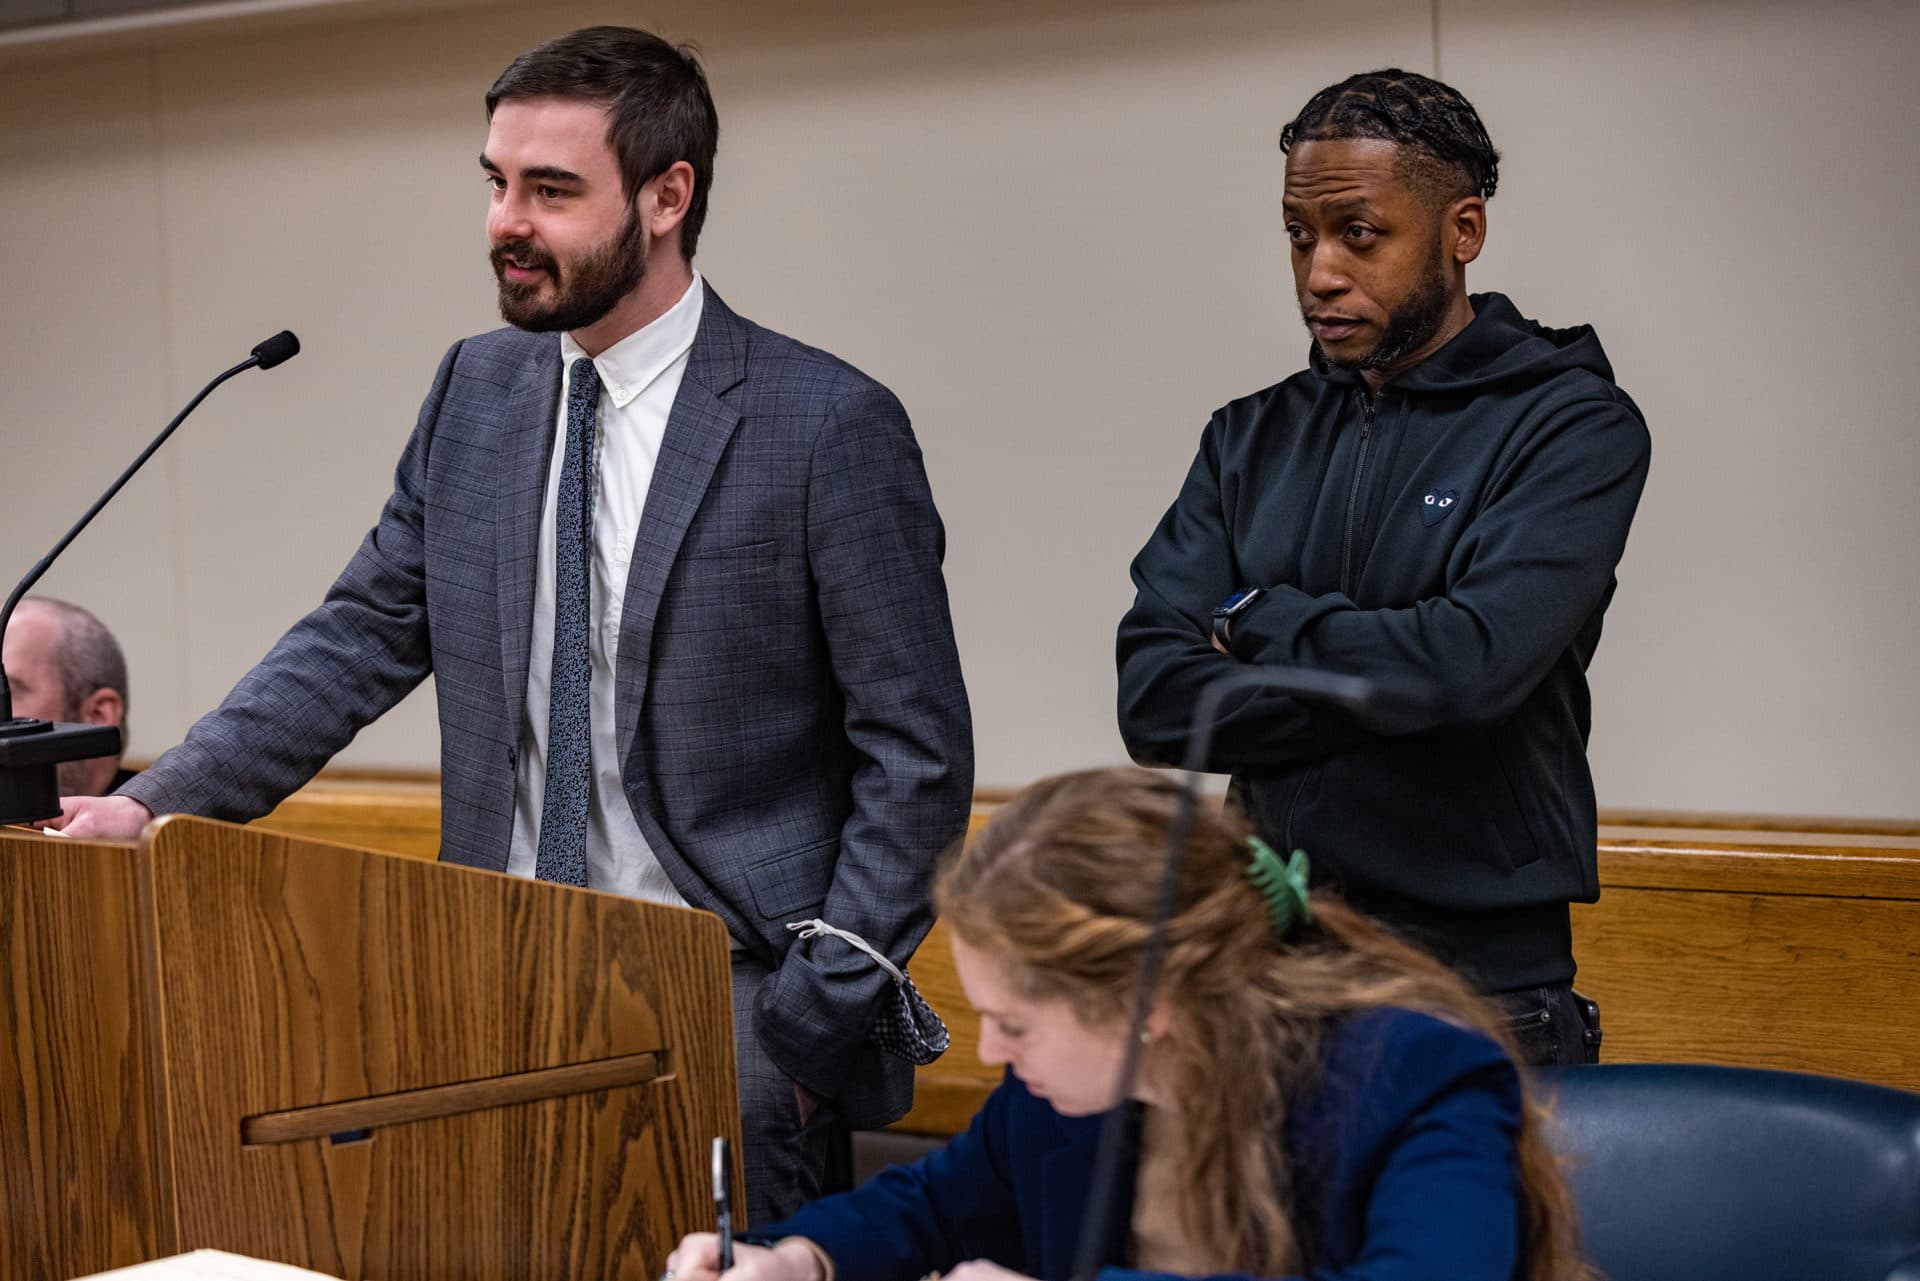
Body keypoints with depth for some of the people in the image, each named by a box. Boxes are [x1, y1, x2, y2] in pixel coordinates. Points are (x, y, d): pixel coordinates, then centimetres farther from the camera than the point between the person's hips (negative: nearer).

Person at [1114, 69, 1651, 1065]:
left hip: (1482, 990, -4)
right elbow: (1153, 698, -3)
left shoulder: (1573, 424, -5)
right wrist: (1394, 688, -13)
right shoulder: (1253, 440, 9)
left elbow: (1477, 660, -21)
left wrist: (1258, 620, -6)